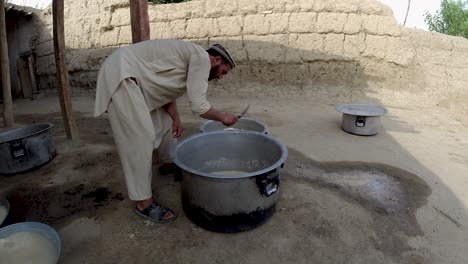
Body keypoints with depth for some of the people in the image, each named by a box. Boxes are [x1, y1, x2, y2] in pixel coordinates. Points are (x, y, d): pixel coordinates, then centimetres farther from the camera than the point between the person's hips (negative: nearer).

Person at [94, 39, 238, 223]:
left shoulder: (192, 58, 16)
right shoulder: (202, 58, -13)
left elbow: (167, 90, 14)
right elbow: (198, 105, -20)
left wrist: (175, 118, 1)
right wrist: (222, 117, -3)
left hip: (133, 76, 11)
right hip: (121, 74, -11)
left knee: (164, 121, 18)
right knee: (141, 137, -12)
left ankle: (169, 164, 39)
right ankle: (143, 202, -3)